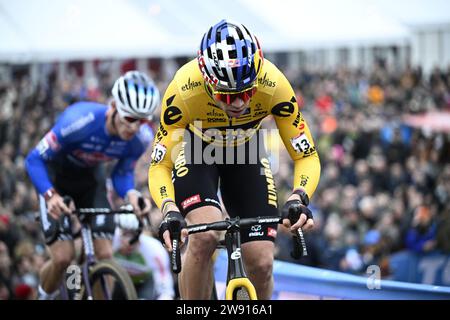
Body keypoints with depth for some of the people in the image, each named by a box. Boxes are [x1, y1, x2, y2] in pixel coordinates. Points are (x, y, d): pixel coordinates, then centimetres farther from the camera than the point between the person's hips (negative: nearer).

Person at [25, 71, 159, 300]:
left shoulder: (141, 137, -25)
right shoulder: (80, 120, -38)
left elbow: (122, 173, -8)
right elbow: (34, 160, -29)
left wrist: (130, 193, -32)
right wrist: (50, 195, -47)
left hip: (90, 178, 4)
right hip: (55, 176, -4)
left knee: (105, 254, -13)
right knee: (63, 257, -14)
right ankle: (44, 297, 16)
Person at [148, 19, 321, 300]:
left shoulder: (273, 85, -33)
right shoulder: (183, 90, -36)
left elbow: (307, 157, -24)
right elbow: (159, 166, -27)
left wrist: (299, 198, -43)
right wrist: (169, 209, -46)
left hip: (246, 152, 2)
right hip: (195, 151, -2)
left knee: (261, 264, -11)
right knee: (205, 236, -30)